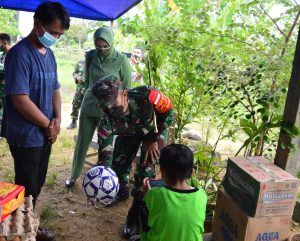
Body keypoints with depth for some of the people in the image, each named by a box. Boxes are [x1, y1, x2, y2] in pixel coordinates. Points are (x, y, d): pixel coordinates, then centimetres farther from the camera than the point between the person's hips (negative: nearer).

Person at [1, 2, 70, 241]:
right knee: (27, 189, 6)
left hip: (44, 134, 8)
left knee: (37, 184, 19)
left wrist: (57, 119, -3)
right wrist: (49, 125, -12)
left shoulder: (49, 54, 8)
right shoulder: (20, 54, -18)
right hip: (26, 136, -8)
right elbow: (20, 100, -23)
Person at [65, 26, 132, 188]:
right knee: (81, 143, 13)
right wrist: (93, 93, 14)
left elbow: (127, 87, -5)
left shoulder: (121, 60, -13)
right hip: (89, 106, 3)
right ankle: (74, 175, 34)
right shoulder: (90, 56, -4)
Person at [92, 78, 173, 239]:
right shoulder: (107, 121, -32)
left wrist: (153, 139, -18)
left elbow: (168, 112, -23)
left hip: (155, 128, -3)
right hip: (129, 132, 3)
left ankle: (136, 215, 5)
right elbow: (104, 153, -27)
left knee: (145, 170, -12)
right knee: (118, 162, 5)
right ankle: (122, 192, 40)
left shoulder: (146, 96, -42)